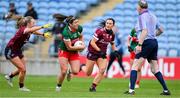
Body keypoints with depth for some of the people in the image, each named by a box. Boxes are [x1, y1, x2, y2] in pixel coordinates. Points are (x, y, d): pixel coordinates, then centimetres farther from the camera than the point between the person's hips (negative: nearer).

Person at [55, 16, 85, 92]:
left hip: (74, 53, 5)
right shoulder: (66, 32, -28)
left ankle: (70, 72, 30)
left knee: (76, 72, -9)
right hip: (64, 51, -5)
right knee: (64, 71, -12)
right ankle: (58, 86, 14)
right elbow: (69, 47, -24)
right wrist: (80, 47, -16)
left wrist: (82, 44, -3)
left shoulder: (79, 28, -9)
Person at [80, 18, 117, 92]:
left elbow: (112, 44, 18)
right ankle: (82, 67, 39)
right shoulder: (100, 31, -20)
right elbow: (92, 42, -21)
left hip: (102, 53, 5)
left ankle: (93, 87, -3)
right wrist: (99, 51, -27)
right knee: (88, 73, 3)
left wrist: (115, 51, 1)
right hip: (93, 52, -5)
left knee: (102, 70, -17)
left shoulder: (112, 34, -1)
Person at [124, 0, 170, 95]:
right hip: (154, 42, 8)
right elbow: (161, 30, 23)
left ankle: (131, 90, -16)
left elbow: (145, 31, -20)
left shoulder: (142, 16, -8)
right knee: (155, 69, 13)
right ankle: (166, 90, 10)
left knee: (135, 66, -7)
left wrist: (139, 44, -25)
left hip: (147, 42, -8)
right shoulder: (152, 16, 16)